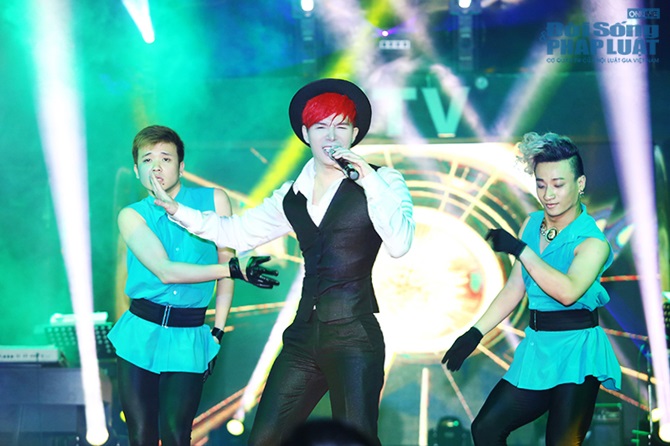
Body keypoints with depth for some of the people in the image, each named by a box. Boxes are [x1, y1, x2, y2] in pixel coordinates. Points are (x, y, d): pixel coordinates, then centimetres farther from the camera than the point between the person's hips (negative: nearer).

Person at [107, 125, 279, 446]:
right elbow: (165, 271, -14)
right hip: (140, 334, 1)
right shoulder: (132, 216, 0)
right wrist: (234, 269, -20)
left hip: (189, 338, 0)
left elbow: (226, 261, 6)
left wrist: (217, 333, 2)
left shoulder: (213, 200, 2)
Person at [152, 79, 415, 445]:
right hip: (304, 334, 6)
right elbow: (237, 232, 24)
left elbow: (398, 245, -16)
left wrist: (370, 184, -19)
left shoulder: (381, 182, -1)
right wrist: (177, 211, 20)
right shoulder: (292, 196, 15)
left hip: (354, 333, -6)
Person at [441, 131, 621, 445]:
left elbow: (568, 292, -29)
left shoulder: (592, 242, -12)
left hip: (575, 354, -7)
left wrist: (520, 249, -26)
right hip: (535, 349, 7)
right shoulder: (532, 224, 9)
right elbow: (514, 289, 15)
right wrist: (474, 334, 11)